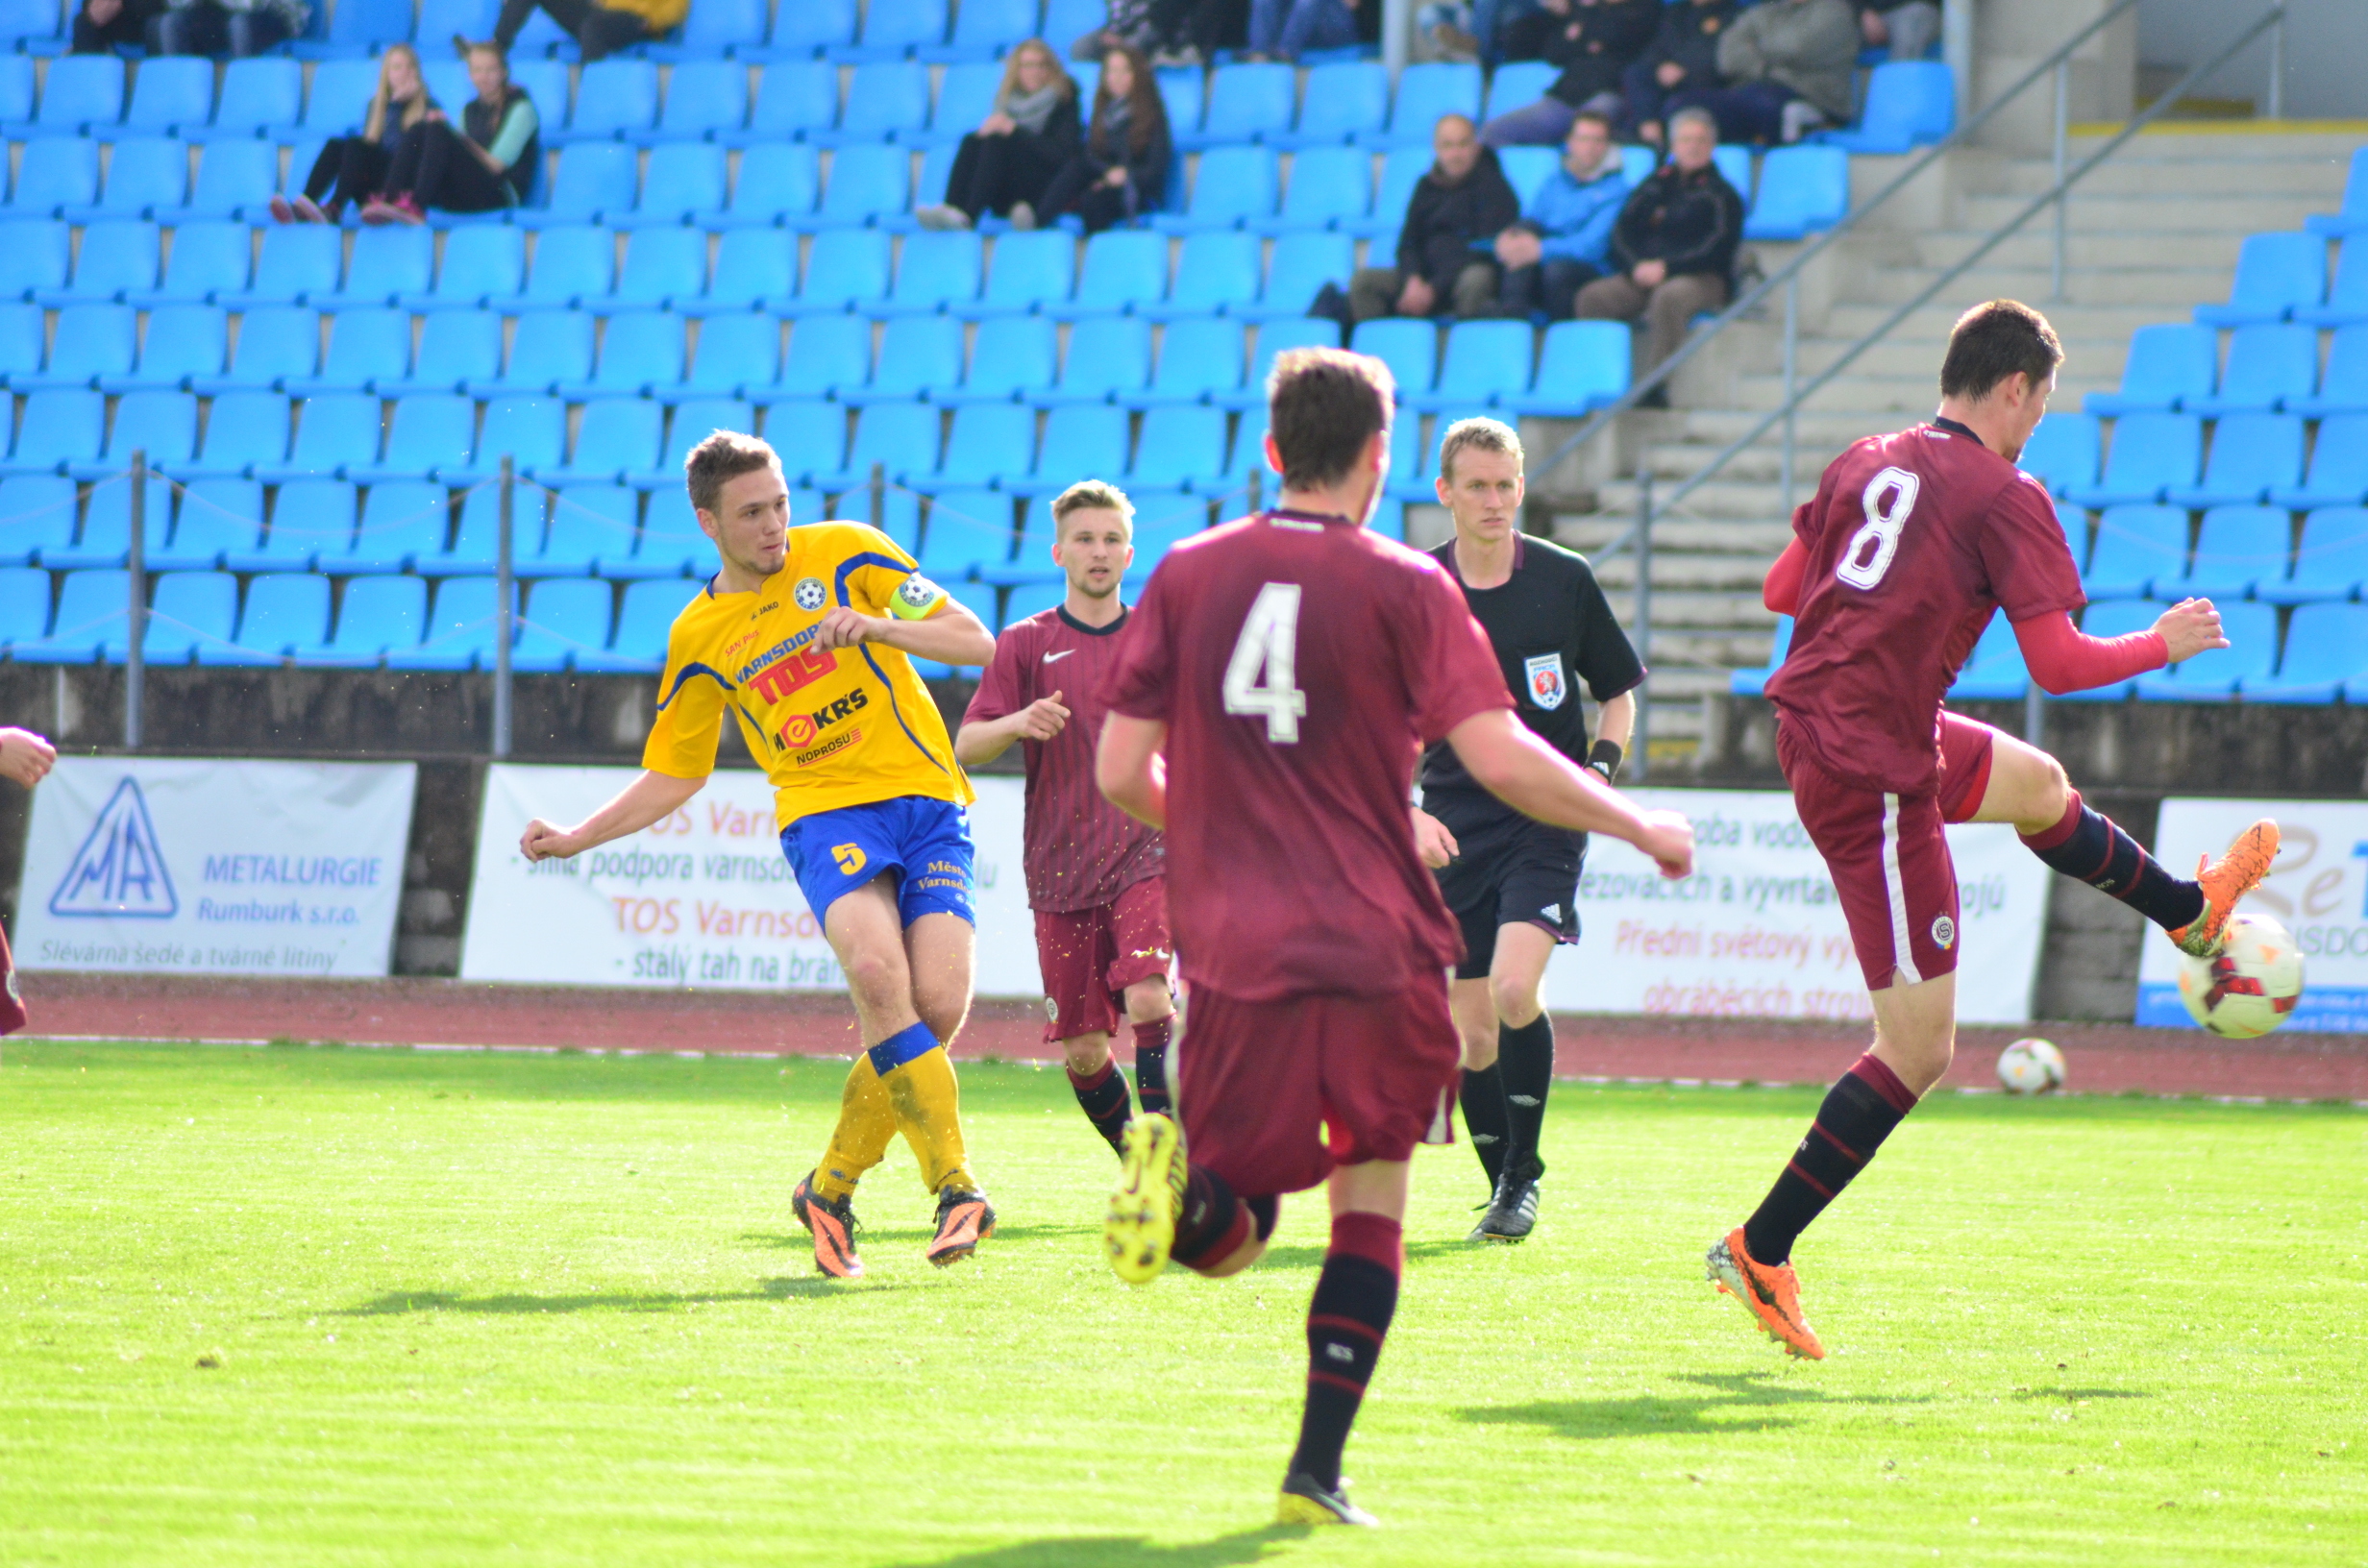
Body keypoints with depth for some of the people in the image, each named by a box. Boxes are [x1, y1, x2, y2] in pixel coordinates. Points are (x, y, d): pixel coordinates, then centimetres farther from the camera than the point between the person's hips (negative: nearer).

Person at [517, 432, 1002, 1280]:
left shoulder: (845, 554, 5)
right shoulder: (699, 638, 10)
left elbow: (975, 643, 1)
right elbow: (671, 777, 20)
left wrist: (875, 625, -16)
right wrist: (575, 838, 8)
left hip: (927, 802, 0)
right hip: (826, 816, 0)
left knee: (939, 1004, -16)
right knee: (879, 971, -30)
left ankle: (831, 1188, 6)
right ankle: (956, 1186, -26)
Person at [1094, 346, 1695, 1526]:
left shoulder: (1187, 575, 5)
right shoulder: (1403, 589, -4)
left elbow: (1121, 774, 5)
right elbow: (1501, 762, -11)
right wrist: (1641, 827, 4)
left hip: (1233, 947, 2)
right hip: (1375, 948, -2)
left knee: (1227, 1239, 10)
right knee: (1371, 1204, 13)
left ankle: (1185, 1186, -26)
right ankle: (1317, 1472, 4)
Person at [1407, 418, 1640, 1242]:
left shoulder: (1565, 580, -2)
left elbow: (1620, 691, 11)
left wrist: (1600, 771, -6)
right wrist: (1406, 813, -12)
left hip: (1547, 819, -2)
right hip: (1456, 828, 2)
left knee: (1515, 987, -22)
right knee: (1471, 1034, 0)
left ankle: (1523, 1175, -7)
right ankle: (1503, 1188, 20)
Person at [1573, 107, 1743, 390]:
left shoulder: (1722, 194, 5)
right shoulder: (1654, 187, 19)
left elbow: (1718, 248, -8)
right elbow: (1622, 231, 13)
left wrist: (1667, 268, -16)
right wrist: (1637, 266, -8)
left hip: (1701, 278, -5)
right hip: (1645, 273, 5)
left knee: (1668, 298, -40)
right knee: (1591, 299, -21)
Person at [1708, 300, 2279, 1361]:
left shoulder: (1865, 464, 6)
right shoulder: (2006, 497, -15)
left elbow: (1781, 590, 15)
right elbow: (2057, 664, -18)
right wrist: (2163, 644, 0)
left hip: (1810, 726, 9)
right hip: (1872, 772, -9)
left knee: (2039, 785, 35)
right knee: (1918, 1050, -3)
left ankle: (2190, 911, 61)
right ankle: (1759, 1252, -4)